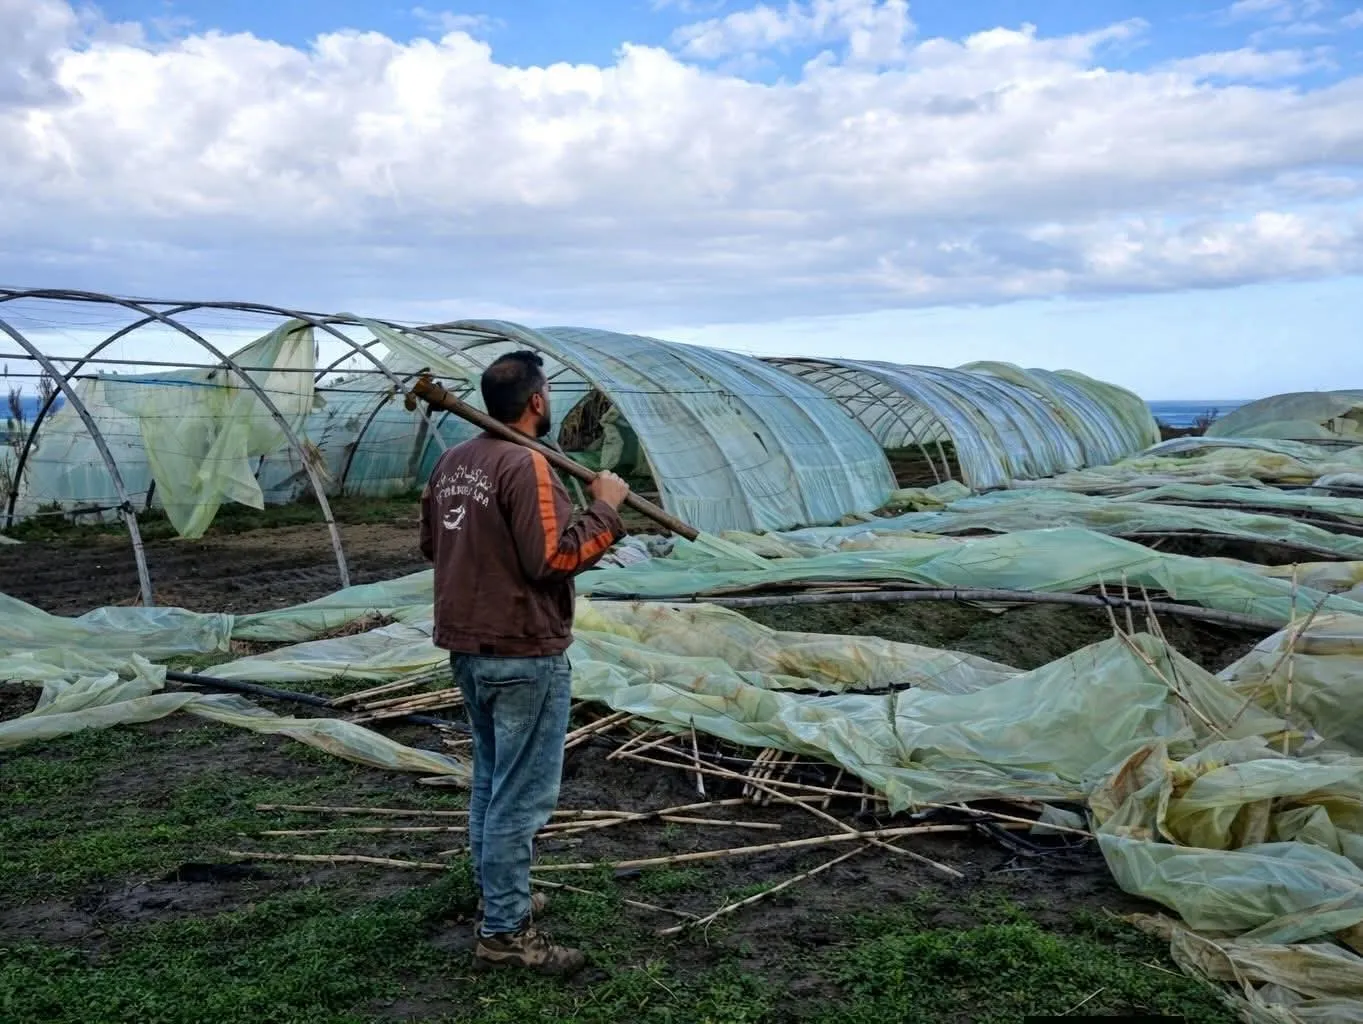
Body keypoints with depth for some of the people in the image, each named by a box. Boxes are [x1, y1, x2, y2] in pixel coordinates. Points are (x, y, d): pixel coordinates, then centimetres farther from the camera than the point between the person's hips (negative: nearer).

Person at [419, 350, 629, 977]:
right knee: (522, 795, -1)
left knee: (491, 779, 21)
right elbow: (553, 559, -23)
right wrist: (605, 509, -13)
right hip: (524, 654, -9)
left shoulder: (451, 462, 8)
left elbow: (431, 544, 17)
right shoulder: (525, 464, -19)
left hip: (466, 647, 9)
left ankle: (494, 896, 34)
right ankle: (503, 932, 7)